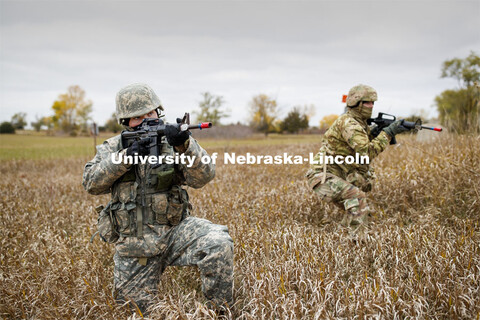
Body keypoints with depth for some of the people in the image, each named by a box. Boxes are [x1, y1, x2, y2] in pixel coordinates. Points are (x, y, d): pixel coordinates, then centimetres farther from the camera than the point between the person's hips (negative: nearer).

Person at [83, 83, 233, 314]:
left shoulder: (170, 143, 0)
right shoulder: (112, 148, 6)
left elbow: (202, 177, -13)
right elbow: (91, 183, -8)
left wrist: (185, 145, -31)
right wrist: (125, 157, -21)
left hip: (175, 231, -1)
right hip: (135, 242, 1)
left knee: (218, 242, -29)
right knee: (137, 307, 7)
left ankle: (221, 311, -8)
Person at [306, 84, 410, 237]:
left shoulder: (359, 123, 15)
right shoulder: (348, 123, -18)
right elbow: (367, 152, -24)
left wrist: (386, 133, 1)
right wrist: (387, 133, -20)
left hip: (337, 177, 11)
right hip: (323, 176, -11)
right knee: (357, 197, -27)